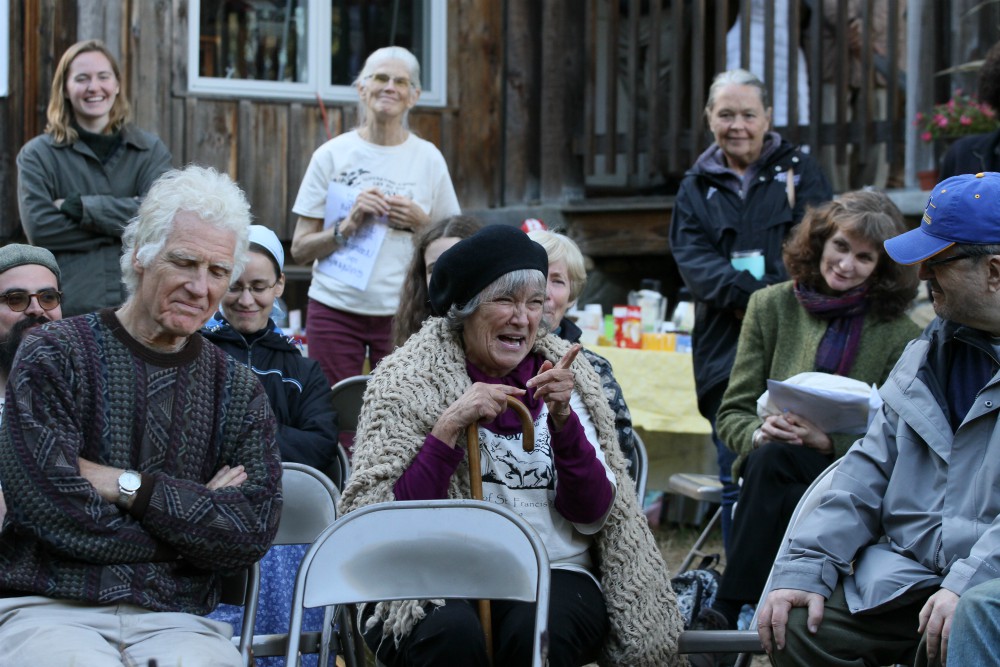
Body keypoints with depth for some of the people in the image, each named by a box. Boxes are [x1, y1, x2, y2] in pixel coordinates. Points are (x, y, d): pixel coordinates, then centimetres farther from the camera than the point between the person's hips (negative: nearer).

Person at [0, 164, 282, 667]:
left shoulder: (238, 390, 14)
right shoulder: (55, 355, 4)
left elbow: (254, 531, -1)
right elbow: (49, 507, -10)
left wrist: (128, 487, -9)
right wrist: (196, 512, -3)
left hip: (177, 621, 2)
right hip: (50, 608, -2)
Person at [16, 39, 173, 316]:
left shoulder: (150, 150, 10)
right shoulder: (38, 155, 5)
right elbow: (39, 227, -8)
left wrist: (79, 207, -9)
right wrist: (126, 224, -8)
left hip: (140, 303, 1)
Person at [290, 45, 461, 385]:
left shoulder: (428, 159, 6)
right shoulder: (332, 155, 4)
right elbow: (299, 249, 2)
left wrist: (422, 223, -6)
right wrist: (349, 225, -12)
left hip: (403, 312, 0)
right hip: (336, 309, 0)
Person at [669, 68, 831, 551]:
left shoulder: (798, 171, 9)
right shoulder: (697, 187, 15)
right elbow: (691, 259, -1)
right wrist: (758, 294, -18)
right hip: (726, 353, 2)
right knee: (736, 482, 3)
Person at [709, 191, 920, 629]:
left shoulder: (900, 337, 1)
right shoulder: (771, 306, 9)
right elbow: (732, 414, 7)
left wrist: (828, 442, -21)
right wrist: (761, 432, -16)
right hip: (768, 471, 3)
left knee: (773, 459, -33)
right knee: (767, 453, -33)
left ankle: (723, 618, -35)